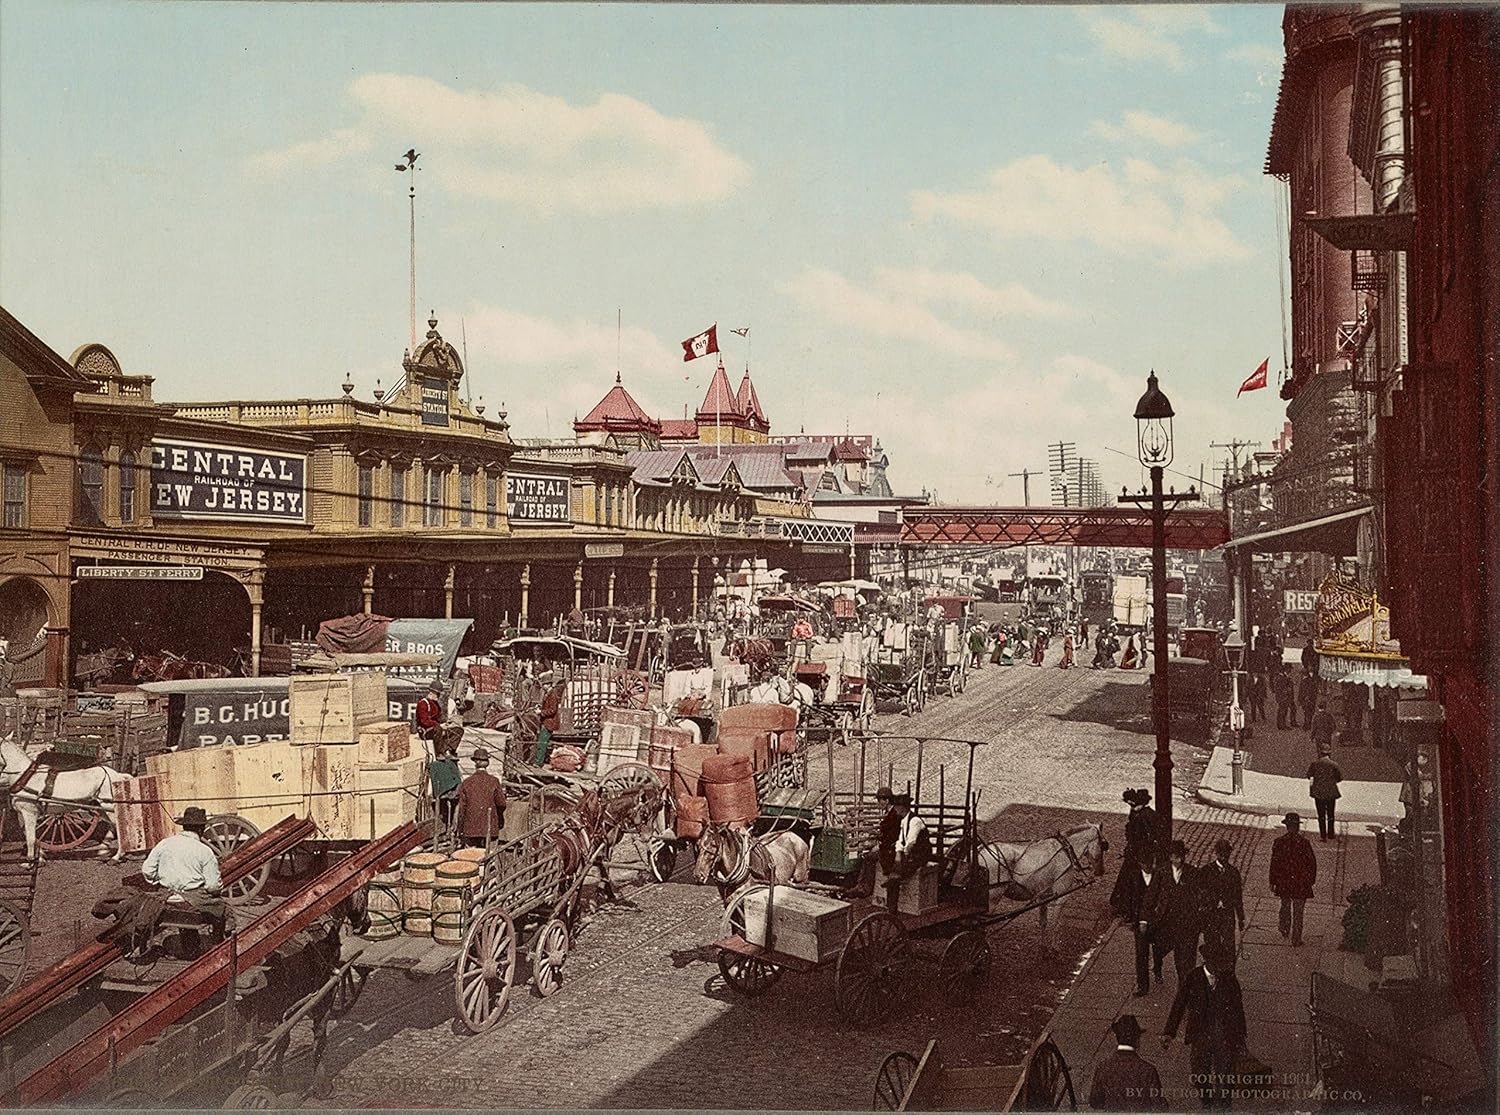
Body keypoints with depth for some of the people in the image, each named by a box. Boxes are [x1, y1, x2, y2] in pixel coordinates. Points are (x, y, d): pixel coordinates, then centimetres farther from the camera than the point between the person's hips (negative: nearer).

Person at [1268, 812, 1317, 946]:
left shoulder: (1279, 842, -11)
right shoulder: (1303, 842, -16)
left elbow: (1274, 863, -5)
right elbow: (1312, 863, -9)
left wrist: (1273, 882, 5)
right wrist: (1312, 879, 6)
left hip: (1283, 882, 2)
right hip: (1300, 883, -2)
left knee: (1285, 905, 26)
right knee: (1298, 912, 8)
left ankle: (1284, 929, 40)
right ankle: (1296, 940, 13)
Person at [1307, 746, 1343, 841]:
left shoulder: (1315, 763, -10)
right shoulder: (1334, 764, -13)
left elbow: (1309, 775, 1)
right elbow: (1340, 778, -4)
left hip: (1318, 792, 1)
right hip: (1331, 792, -1)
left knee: (1321, 814, 11)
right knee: (1330, 814, 13)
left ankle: (1323, 833, 15)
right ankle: (1330, 834, 20)